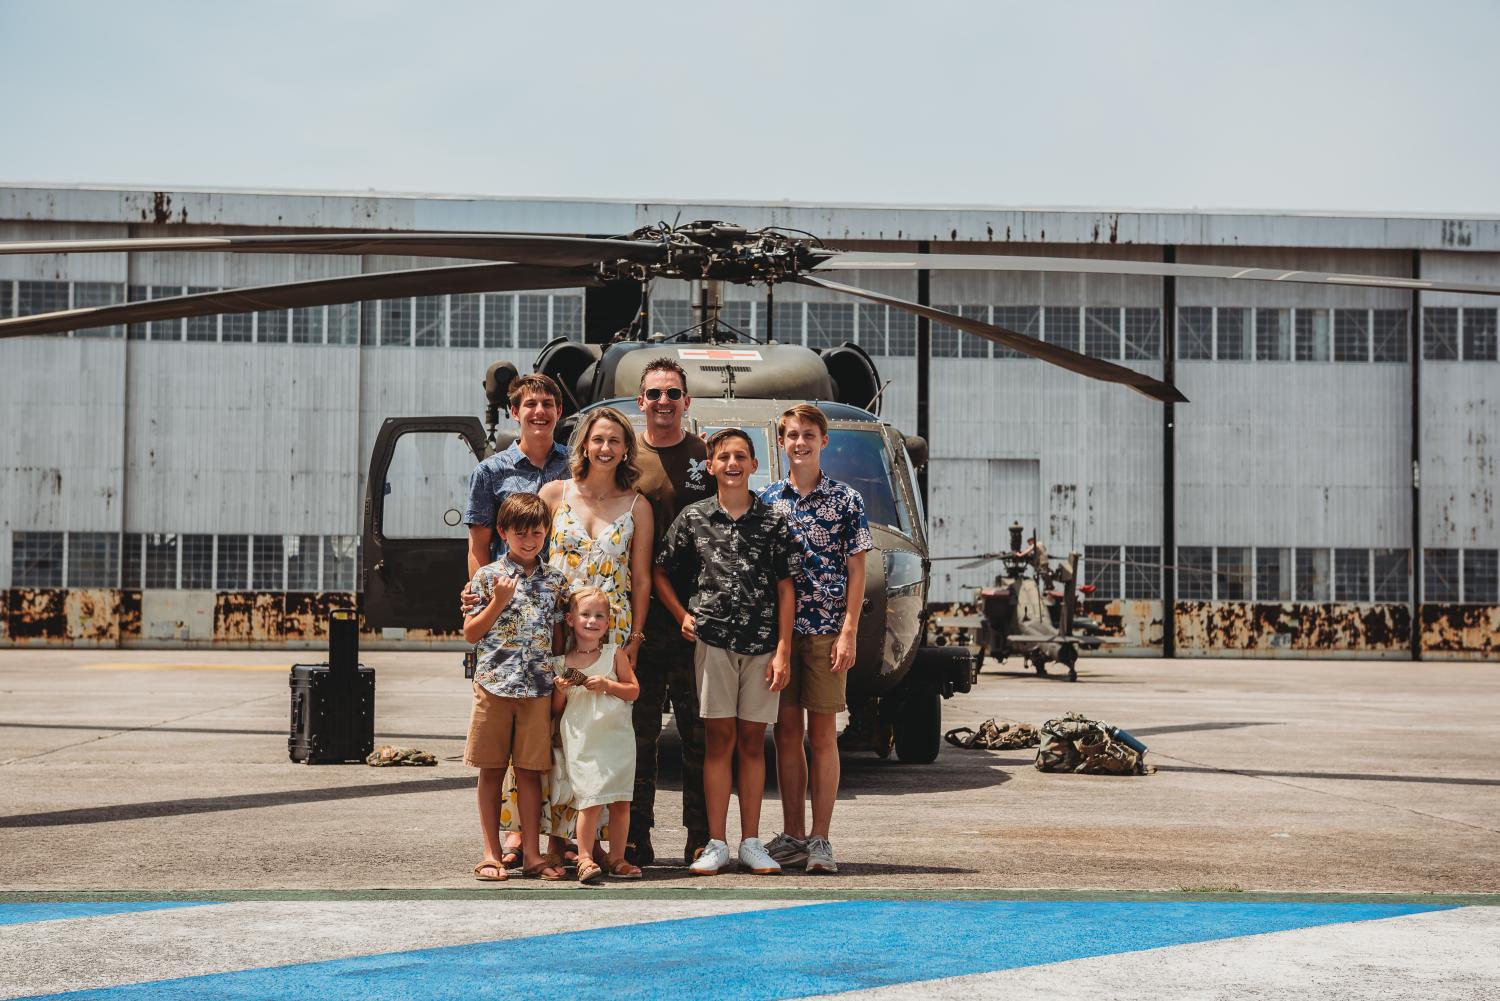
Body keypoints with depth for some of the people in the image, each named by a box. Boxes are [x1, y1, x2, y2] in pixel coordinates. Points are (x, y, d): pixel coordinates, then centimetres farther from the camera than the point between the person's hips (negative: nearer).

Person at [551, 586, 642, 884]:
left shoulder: (615, 654, 2)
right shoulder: (562, 662, 4)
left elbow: (634, 691, 2)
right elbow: (556, 710, 10)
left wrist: (607, 685, -12)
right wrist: (560, 689, -9)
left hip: (616, 737, 1)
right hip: (581, 741, -1)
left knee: (620, 801, 4)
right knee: (590, 800, -10)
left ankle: (616, 858, 14)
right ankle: (584, 859, -3)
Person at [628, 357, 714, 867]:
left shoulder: (708, 457, 7)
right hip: (639, 614, 0)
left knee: (700, 729, 1)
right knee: (638, 728, 3)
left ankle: (702, 835, 7)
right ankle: (636, 837, 8)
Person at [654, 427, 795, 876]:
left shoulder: (772, 521, 5)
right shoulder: (693, 518, 5)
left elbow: (785, 588, 4)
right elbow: (660, 574, 13)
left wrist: (783, 650, -2)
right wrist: (683, 616, 1)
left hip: (761, 643, 1)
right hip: (713, 639, -1)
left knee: (752, 741, 5)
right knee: (720, 739, 0)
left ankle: (751, 842, 11)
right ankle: (716, 844, 3)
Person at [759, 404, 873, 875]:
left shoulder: (846, 500, 1)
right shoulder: (766, 500, 8)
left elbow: (856, 570, 0)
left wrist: (848, 634, -8)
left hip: (826, 633, -3)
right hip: (777, 631, 3)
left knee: (822, 734, -1)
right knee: (786, 733, 5)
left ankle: (821, 839, 2)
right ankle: (792, 836, 12)